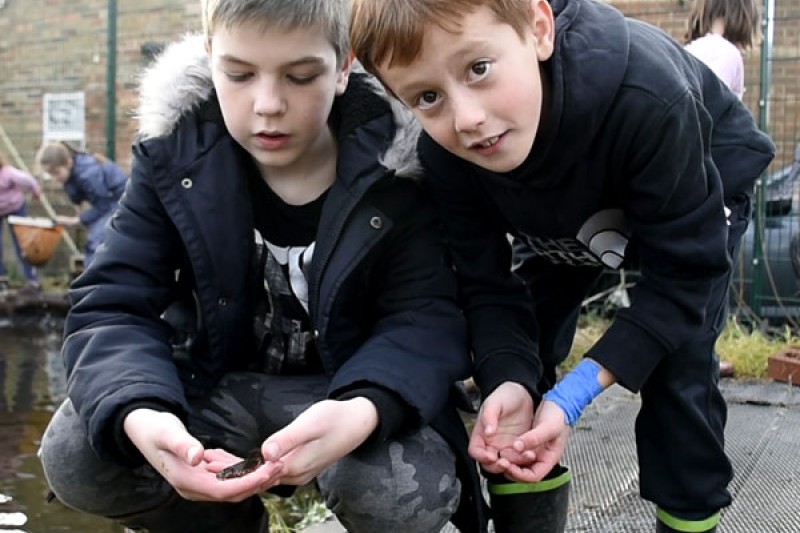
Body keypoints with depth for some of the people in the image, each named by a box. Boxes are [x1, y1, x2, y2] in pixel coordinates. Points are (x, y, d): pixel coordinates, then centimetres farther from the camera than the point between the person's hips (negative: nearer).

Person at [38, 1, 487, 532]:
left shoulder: (396, 167, -17)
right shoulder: (176, 154, -12)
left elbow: (428, 317, -19)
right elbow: (112, 305, -16)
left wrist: (365, 410, -43)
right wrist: (137, 416, -41)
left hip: (349, 387, -2)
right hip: (218, 385, 3)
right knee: (72, 455, -21)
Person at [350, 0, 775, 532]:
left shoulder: (648, 96, -43)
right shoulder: (445, 151, -30)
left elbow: (683, 271, -34)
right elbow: (488, 284, -22)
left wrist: (578, 390, -42)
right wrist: (507, 380, -43)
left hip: (698, 196, -3)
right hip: (568, 211, 4)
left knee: (677, 364, -18)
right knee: (517, 361, -7)